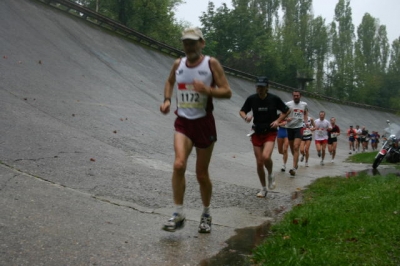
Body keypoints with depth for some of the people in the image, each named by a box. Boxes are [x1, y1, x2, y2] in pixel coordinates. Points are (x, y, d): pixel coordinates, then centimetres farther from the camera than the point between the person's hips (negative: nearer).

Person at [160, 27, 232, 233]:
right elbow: (169, 81, 26)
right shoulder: (178, 64, 5)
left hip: (204, 123, -2)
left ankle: (206, 214, 29)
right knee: (179, 165, -21)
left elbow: (227, 92, -7)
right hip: (183, 122, 2)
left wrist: (207, 90, -25)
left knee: (202, 174, 7)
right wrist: (167, 100, 8)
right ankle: (178, 214, -9)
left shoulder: (211, 63, -6)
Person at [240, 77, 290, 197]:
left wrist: (278, 120, -7)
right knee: (259, 163, 5)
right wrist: (246, 117, -14)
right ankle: (263, 189, 23)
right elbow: (242, 111, 7)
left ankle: (270, 175, 6)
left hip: (270, 133, -2)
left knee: (266, 157, -26)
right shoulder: (251, 99, -5)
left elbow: (287, 110, 6)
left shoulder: (274, 99, -7)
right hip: (257, 133, 2)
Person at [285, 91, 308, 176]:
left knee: (296, 147, -16)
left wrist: (306, 121, 10)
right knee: (292, 147, 13)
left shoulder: (304, 104, 4)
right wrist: (286, 118, -21)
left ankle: (294, 168, -20)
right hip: (290, 127, 1)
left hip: (299, 127, -1)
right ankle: (296, 162, 40)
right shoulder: (288, 104, -3)